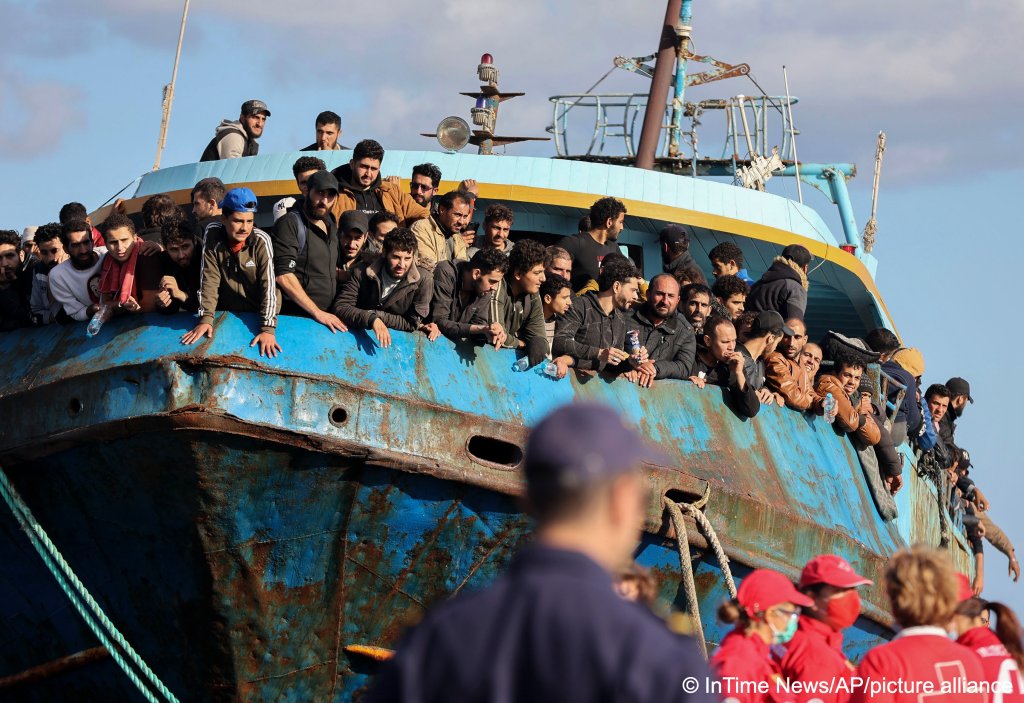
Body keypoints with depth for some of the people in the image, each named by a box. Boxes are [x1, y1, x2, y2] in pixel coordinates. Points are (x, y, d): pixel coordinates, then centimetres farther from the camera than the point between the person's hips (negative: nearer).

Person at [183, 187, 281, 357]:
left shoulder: (261, 241, -17)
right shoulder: (213, 237, -11)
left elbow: (269, 285, -22)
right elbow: (209, 280, -10)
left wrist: (268, 329, -31)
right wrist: (206, 318, -19)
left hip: (258, 316, -2)